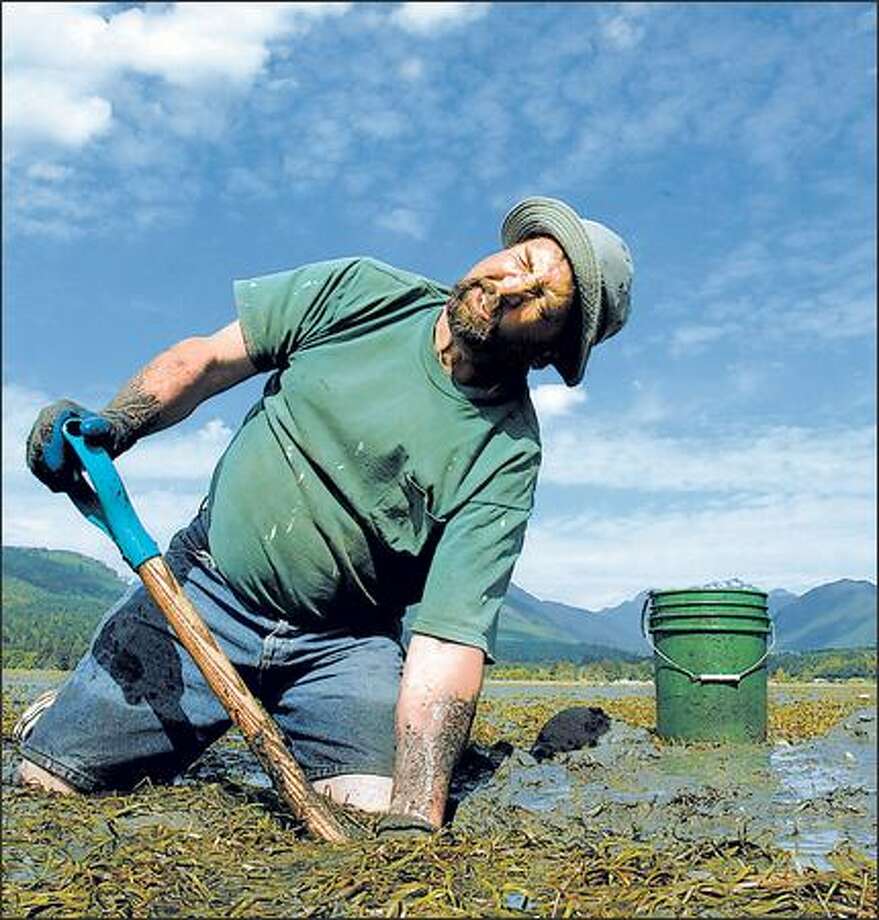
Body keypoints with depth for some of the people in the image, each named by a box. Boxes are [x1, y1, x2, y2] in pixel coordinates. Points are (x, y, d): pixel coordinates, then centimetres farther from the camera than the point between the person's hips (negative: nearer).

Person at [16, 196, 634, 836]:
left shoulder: (508, 456, -16)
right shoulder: (357, 291, -8)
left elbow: (449, 640, -22)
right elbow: (207, 357, 0)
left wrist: (414, 818, -32)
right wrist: (114, 424, -18)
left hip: (344, 643, 0)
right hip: (203, 590, 1)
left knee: (376, 808, -21)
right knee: (45, 785, -5)